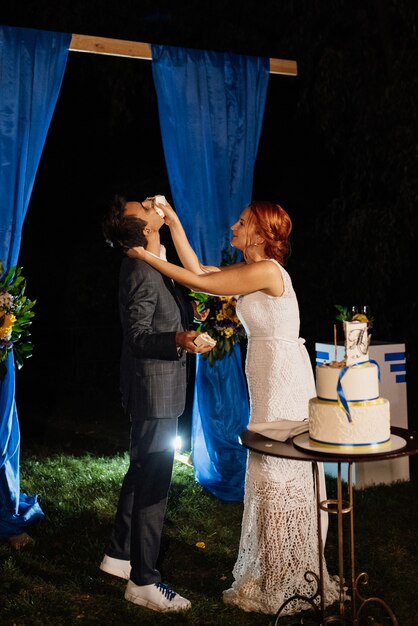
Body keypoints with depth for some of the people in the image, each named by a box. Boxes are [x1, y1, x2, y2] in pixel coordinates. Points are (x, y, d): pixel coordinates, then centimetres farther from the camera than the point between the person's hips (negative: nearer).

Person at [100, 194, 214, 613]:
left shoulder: (147, 265, 9)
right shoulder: (143, 273, -22)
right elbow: (138, 335, -25)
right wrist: (178, 339, -41)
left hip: (154, 388, 11)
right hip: (154, 389, -11)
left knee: (142, 473, 21)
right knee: (154, 483, -4)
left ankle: (120, 554, 35)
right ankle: (143, 581, 6)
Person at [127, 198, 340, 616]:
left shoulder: (266, 270, -15)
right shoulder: (250, 270, 13)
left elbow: (199, 284, -13)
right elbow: (197, 269, 13)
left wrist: (146, 256, -6)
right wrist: (173, 222, 13)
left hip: (281, 375, -10)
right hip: (274, 376, 10)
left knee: (277, 472, -3)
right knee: (284, 472, 15)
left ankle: (283, 584, 9)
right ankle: (288, 576, 27)